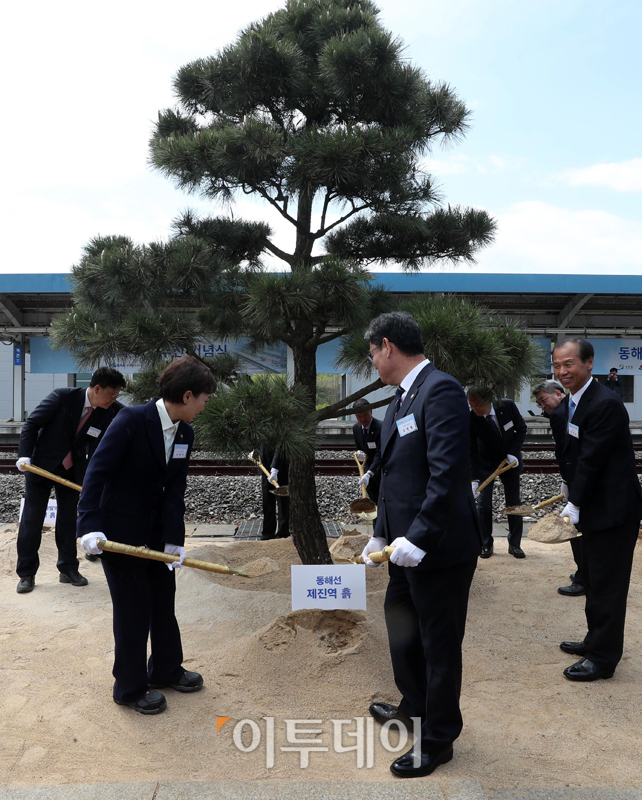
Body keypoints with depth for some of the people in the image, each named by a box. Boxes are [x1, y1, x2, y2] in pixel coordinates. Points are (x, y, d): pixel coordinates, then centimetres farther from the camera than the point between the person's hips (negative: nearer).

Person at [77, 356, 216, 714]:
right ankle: (131, 687, 23)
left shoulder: (186, 433, -2)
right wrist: (91, 526, -30)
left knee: (164, 601, 18)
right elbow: (98, 472, -23)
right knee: (133, 608, 3)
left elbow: (176, 490, -5)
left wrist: (174, 539, -14)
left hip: (157, 530, 7)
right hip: (120, 531, -7)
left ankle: (166, 669, 38)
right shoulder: (132, 420, -22)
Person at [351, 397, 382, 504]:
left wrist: (368, 474, -39)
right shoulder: (356, 428, -1)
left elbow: (380, 454, -29)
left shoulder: (381, 427, -24)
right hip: (369, 468, 6)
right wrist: (359, 452, -14)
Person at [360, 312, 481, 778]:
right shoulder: (401, 398, 11)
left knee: (439, 645, 8)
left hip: (440, 548, -10)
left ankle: (438, 741, 29)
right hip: (407, 545, 10)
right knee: (401, 627, 25)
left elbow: (447, 473, -26)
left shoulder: (440, 390, -19)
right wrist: (382, 534, 14)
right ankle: (415, 706, 49)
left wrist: (419, 538, -26)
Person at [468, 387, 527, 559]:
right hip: (486, 464, -1)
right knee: (484, 504, -3)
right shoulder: (471, 419, -25)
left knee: (514, 503, 4)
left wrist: (514, 453, -17)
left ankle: (514, 544, 16)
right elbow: (472, 451, -22)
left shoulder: (508, 406, -21)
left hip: (509, 461, 1)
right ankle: (486, 544, 11)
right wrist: (474, 478, -30)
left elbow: (521, 429, -6)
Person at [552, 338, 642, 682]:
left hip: (612, 509, -10)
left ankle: (603, 658, 15)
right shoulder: (566, 405, 8)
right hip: (591, 507, 10)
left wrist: (576, 503, -15)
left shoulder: (605, 404, -22)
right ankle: (595, 641, 38)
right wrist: (574, 499, 5)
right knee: (592, 579, 22)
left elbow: (591, 460, -23)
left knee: (607, 585, 1)